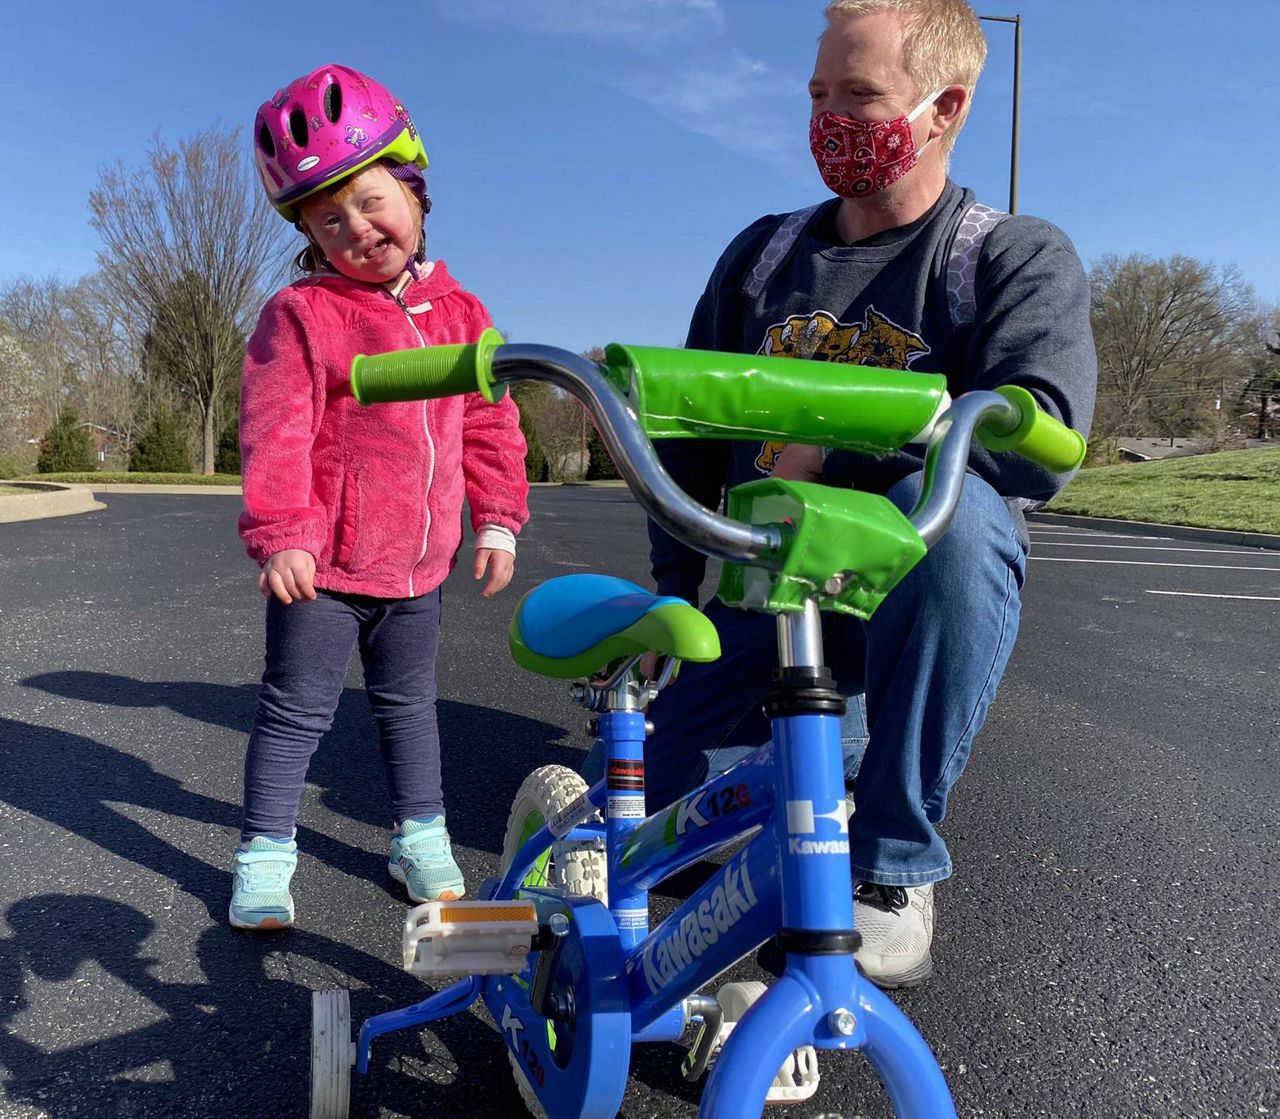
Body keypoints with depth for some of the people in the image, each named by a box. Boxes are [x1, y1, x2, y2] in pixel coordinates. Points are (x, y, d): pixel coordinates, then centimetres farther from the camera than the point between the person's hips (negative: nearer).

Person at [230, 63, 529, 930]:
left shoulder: (458, 311, 6)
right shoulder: (302, 314, -7)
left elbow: (491, 422, 10)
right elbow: (276, 431, -13)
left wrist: (497, 520, 6)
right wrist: (280, 534, -21)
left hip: (419, 564, 4)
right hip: (322, 563, -4)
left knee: (410, 703, 19)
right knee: (297, 710, 6)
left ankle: (421, 837, 35)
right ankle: (266, 853, 22)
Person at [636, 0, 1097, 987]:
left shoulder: (1019, 258, -3)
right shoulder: (763, 255, 11)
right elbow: (695, 433, 16)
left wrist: (834, 449, -23)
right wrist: (672, 586, 10)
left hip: (918, 590, -4)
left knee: (948, 509, -39)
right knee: (671, 824, -8)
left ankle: (895, 863, -23)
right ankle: (831, 748, 25)